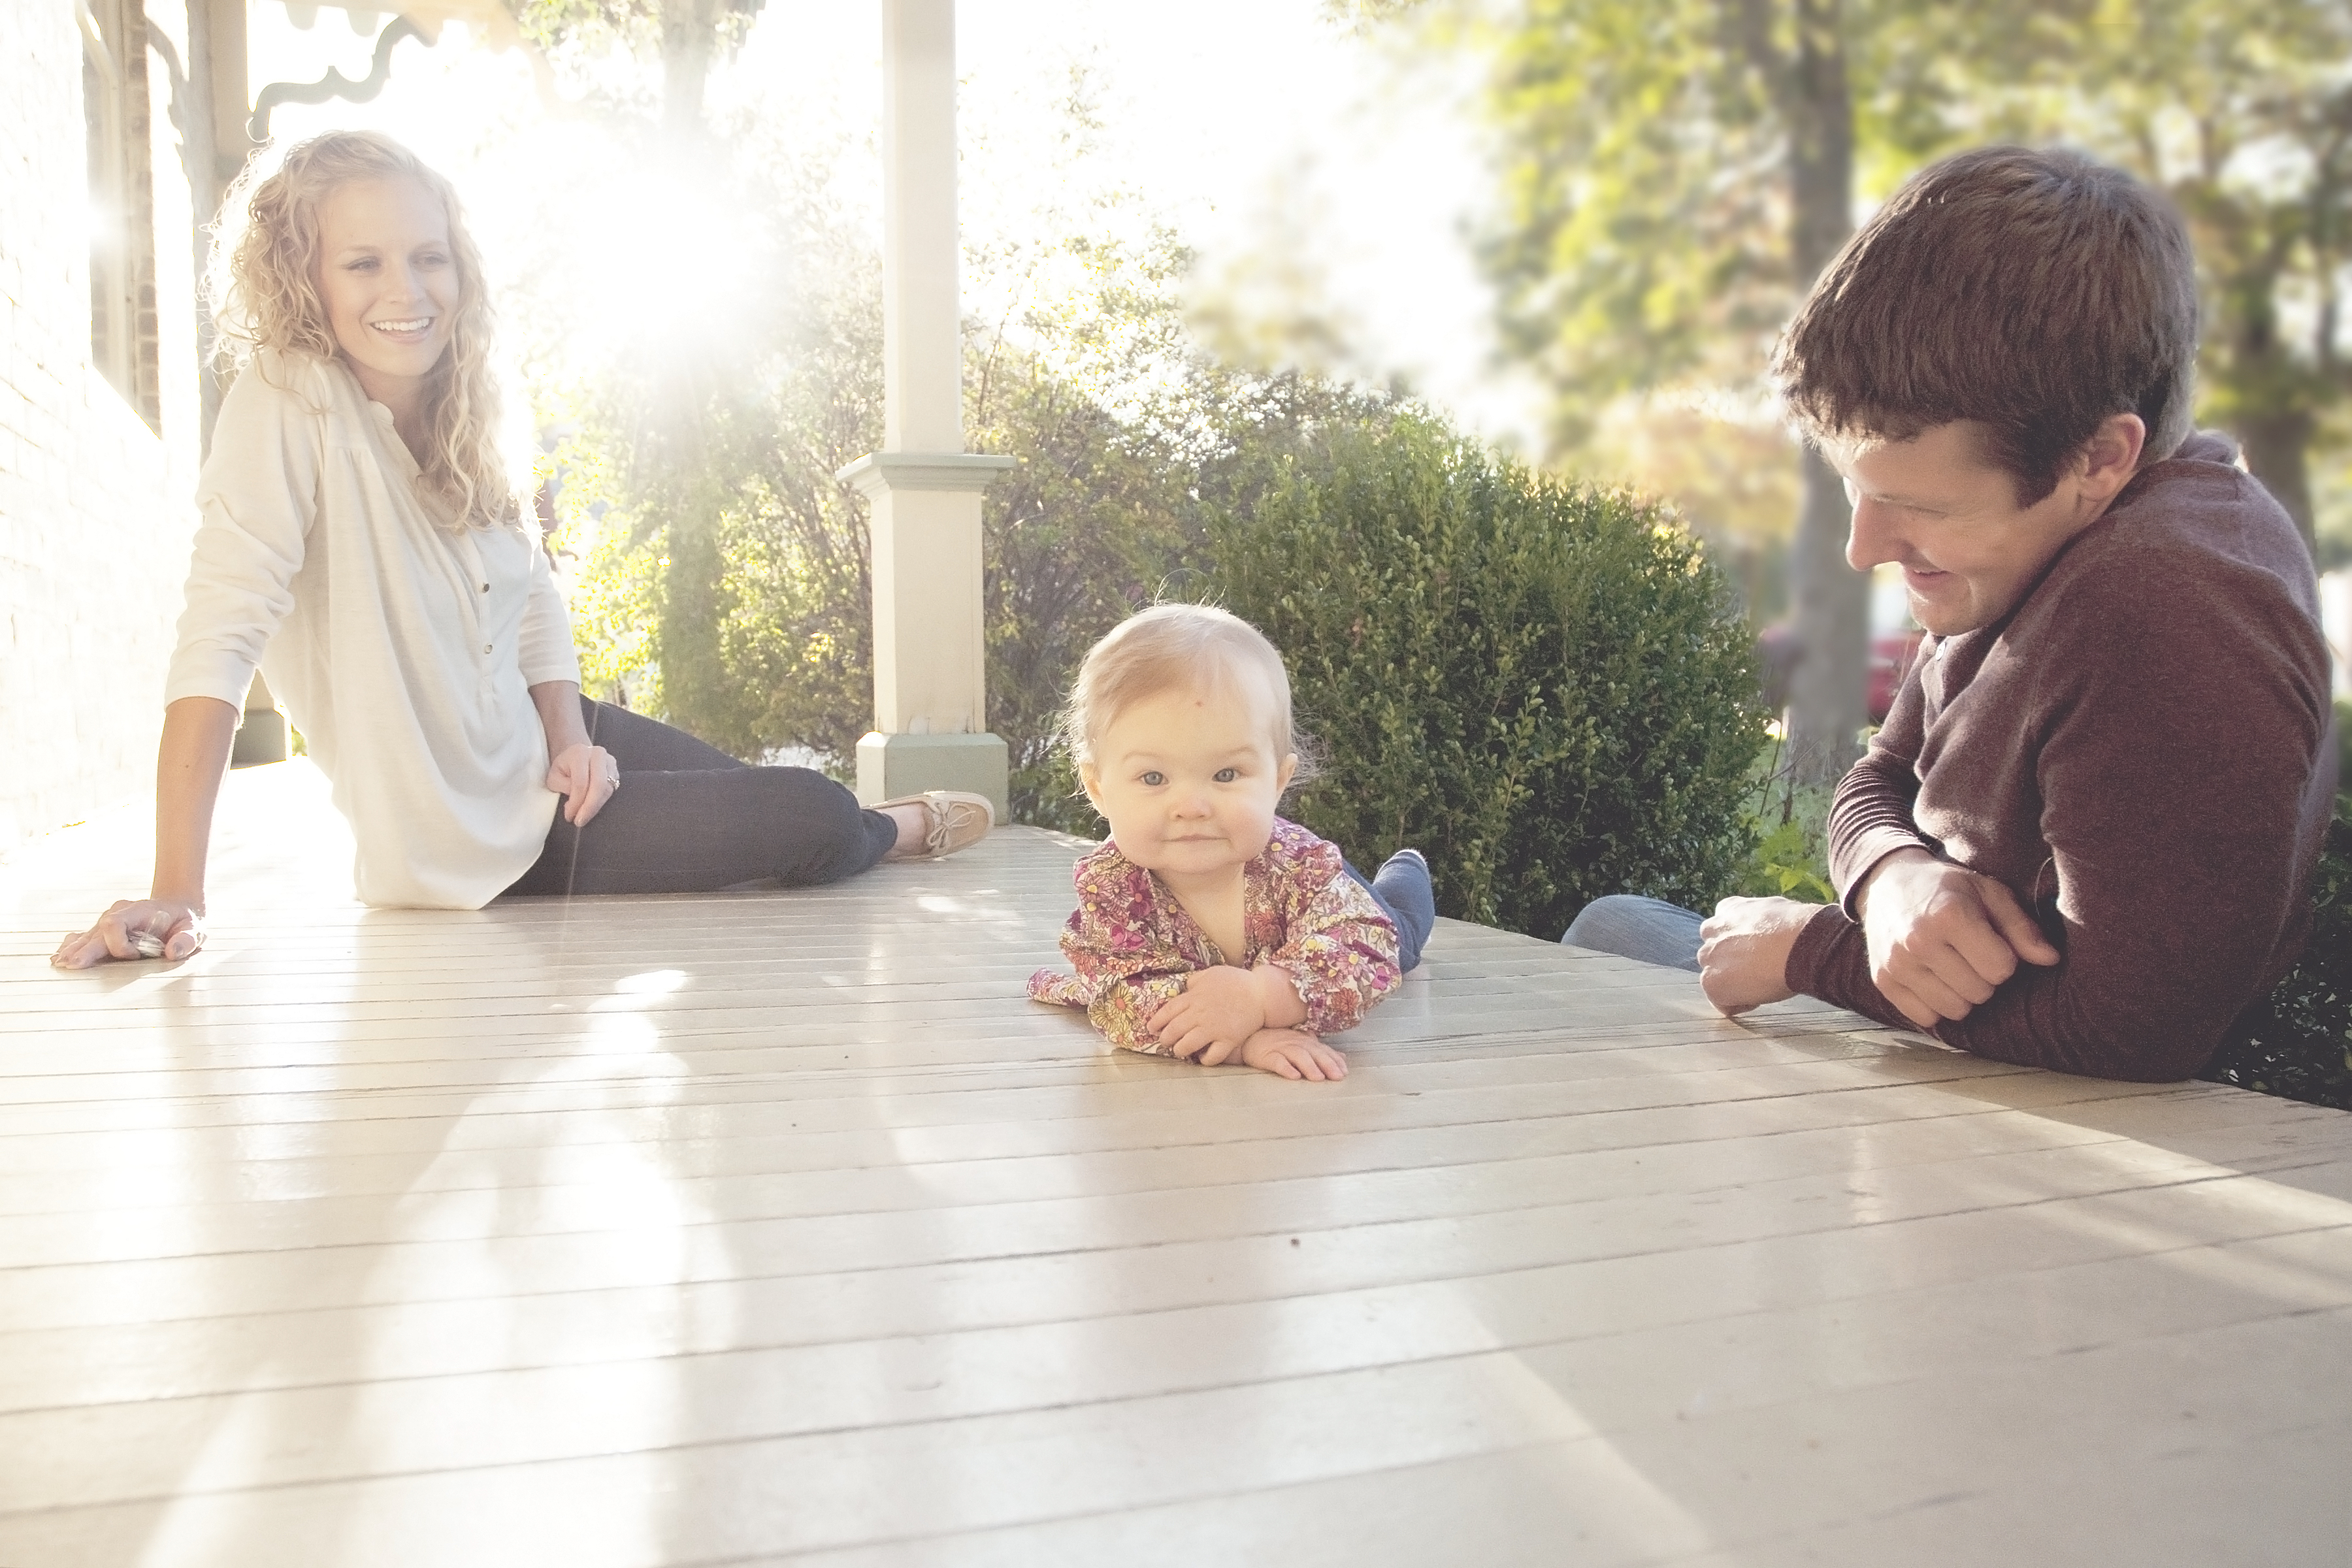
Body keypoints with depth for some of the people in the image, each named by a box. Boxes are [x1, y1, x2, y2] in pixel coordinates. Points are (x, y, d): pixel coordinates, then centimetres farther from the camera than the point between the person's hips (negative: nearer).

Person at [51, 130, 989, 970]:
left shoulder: (456, 412, -2)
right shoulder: (287, 405, -23)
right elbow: (219, 638, -30)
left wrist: (571, 737, -9)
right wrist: (176, 898, -35)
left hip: (535, 756, 6)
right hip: (472, 840, -6)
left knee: (767, 792, 20)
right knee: (818, 824, -2)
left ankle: (906, 828, 53)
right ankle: (900, 831, 33)